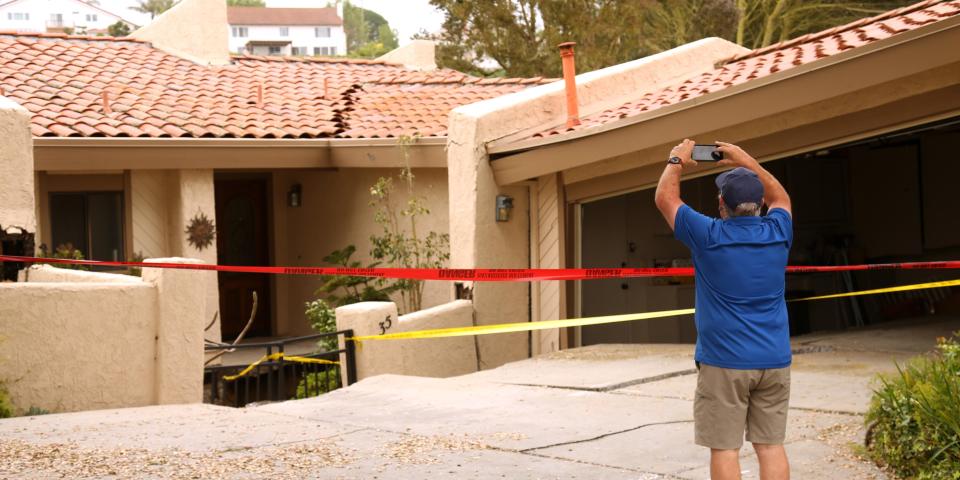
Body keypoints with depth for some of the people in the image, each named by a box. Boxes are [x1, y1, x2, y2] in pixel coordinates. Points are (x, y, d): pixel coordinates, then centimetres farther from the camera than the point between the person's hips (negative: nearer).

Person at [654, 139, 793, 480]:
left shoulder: (708, 236, -9)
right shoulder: (777, 233, 1)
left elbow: (665, 198, 7)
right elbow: (780, 197, 25)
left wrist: (676, 161, 22)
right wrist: (747, 162, 30)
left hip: (724, 362, -4)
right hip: (774, 362, 4)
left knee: (724, 448, -1)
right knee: (771, 445, 6)